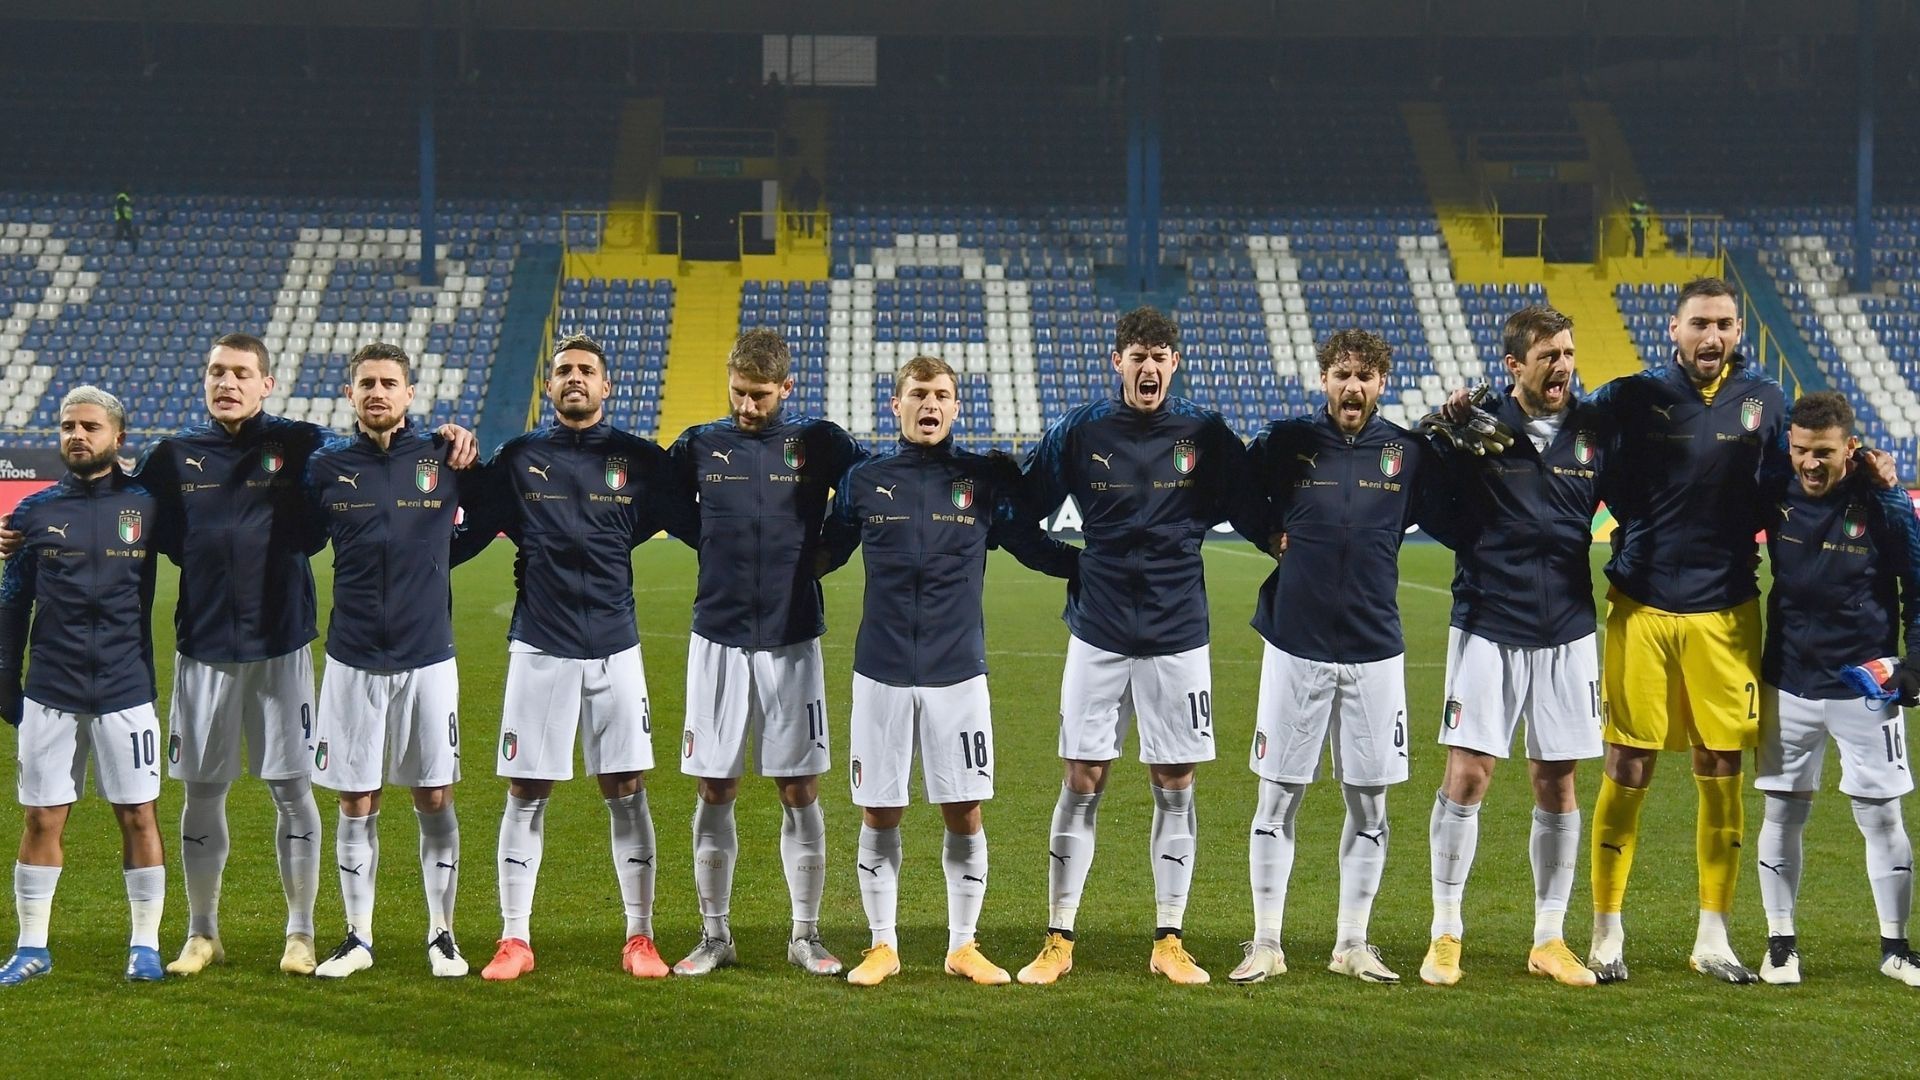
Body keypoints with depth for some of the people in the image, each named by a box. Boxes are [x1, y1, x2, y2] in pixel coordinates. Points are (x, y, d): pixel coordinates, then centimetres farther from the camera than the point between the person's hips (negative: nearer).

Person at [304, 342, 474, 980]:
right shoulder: (328, 468, 2)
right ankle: (358, 938, 16)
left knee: (435, 800, 5)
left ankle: (441, 934, 16)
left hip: (428, 658, -1)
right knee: (357, 803, 6)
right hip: (352, 661, 1)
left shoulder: (443, 459, -1)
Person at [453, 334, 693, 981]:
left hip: (615, 648, 0)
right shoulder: (519, 459, 5)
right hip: (539, 649, 0)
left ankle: (640, 939, 11)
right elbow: (465, 533, 8)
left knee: (627, 793, 3)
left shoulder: (639, 460, 5)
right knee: (525, 795, 3)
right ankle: (514, 940, 12)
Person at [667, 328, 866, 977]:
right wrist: (715, 547, 8)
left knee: (799, 790, 2)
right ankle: (714, 935, 15)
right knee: (714, 790, 4)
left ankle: (806, 935, 12)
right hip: (717, 638, 1)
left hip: (792, 639, -1)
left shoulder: (818, 443, 0)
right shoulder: (699, 446, 5)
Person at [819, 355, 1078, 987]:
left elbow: (1034, 548, 11)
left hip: (958, 673, 0)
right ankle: (882, 946, 19)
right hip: (880, 673, 0)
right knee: (878, 815, 5)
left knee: (965, 814, 2)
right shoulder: (863, 482, 5)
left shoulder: (986, 481, 3)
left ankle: (963, 946, 17)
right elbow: (824, 553, 15)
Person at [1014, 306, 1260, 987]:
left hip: (1178, 635, 0)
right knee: (1082, 783, 1)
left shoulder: (1206, 435, 1)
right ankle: (1058, 942, 9)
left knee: (1175, 787, 4)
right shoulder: (1079, 433, 0)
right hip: (1098, 632, 0)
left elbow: (1252, 511, 8)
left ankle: (1168, 942, 14)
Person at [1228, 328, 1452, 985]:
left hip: (1375, 648, 1)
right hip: (1295, 644, -1)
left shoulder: (1407, 452, 4)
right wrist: (1269, 534, 0)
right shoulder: (1286, 443, 0)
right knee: (1278, 797, 3)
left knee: (1369, 802, 6)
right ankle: (1266, 945, 12)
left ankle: (1353, 944, 18)